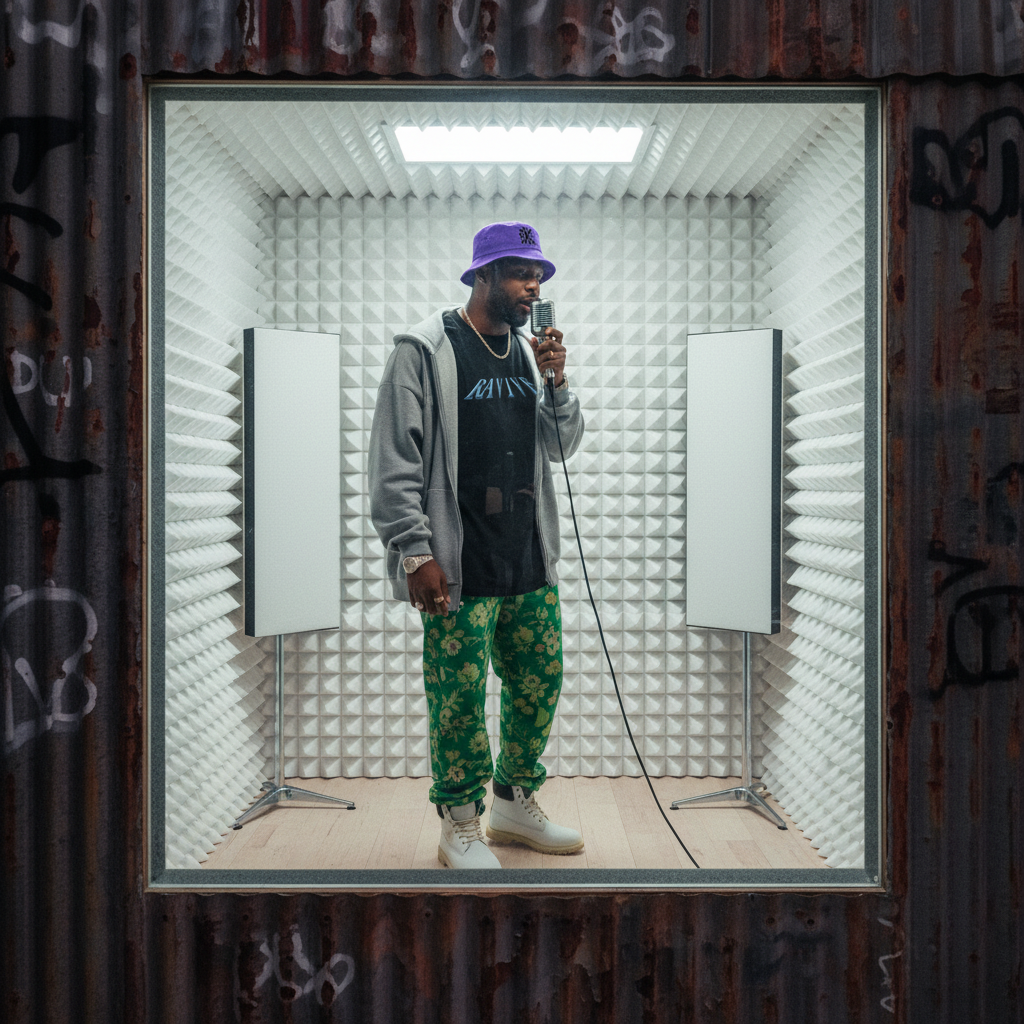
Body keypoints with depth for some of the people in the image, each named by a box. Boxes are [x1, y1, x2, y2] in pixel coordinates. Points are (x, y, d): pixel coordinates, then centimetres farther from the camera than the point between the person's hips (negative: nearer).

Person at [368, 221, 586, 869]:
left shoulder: (531, 350, 13)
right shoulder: (425, 350, -6)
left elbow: (563, 446, 15)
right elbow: (394, 459, -10)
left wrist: (557, 382, -2)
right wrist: (414, 553, -15)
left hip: (530, 560, 7)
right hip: (459, 569, -6)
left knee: (540, 683, 13)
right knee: (460, 698, 1)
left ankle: (515, 802, 33)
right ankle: (461, 827, 20)